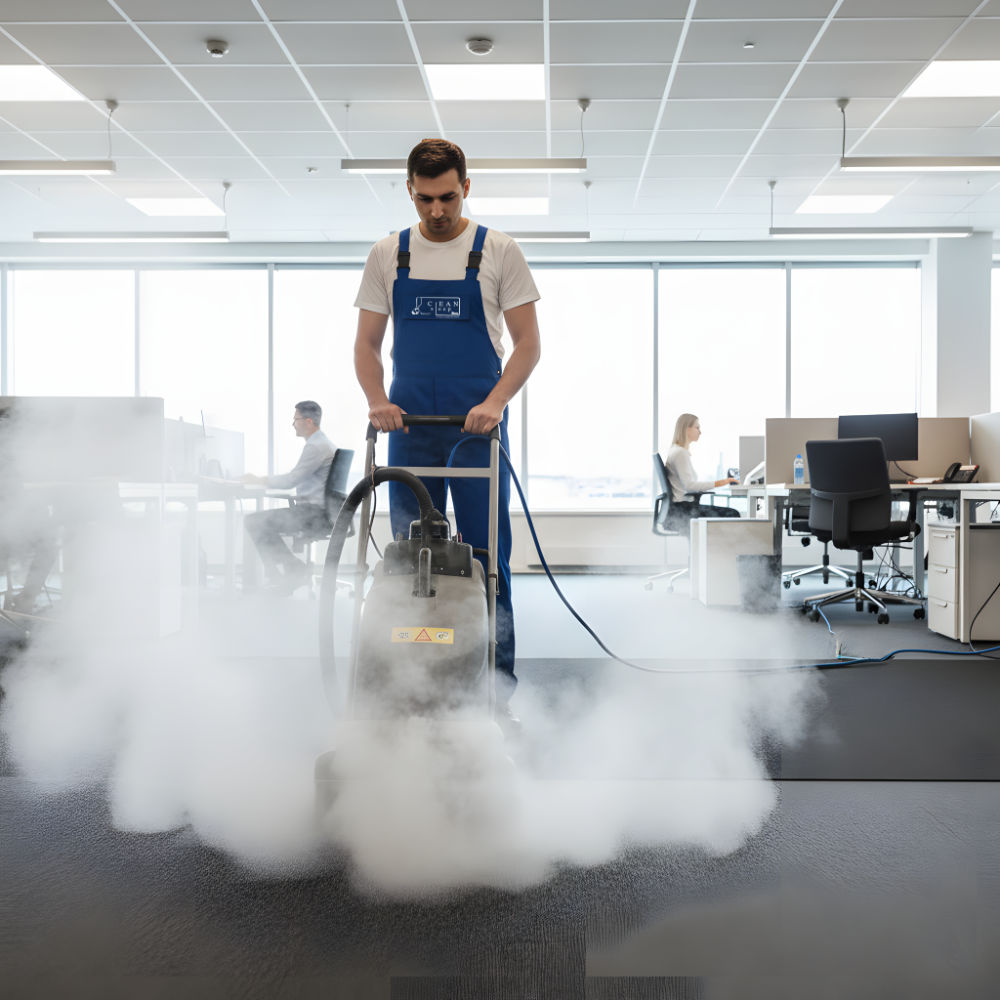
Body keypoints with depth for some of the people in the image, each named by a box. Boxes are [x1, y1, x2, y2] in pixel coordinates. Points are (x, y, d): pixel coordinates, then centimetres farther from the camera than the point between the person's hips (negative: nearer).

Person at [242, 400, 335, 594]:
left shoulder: (316, 446, -15)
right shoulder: (320, 443, 20)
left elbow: (290, 481, -16)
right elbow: (295, 478, 24)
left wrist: (259, 480, -3)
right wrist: (263, 479, 16)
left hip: (315, 513, -11)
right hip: (316, 511, 11)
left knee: (253, 521, -13)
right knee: (261, 520, 17)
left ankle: (294, 569, -6)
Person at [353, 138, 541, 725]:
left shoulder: (499, 252, 1)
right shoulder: (388, 255, 8)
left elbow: (528, 342, -2)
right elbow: (367, 343, 9)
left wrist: (495, 402, -18)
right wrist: (378, 400, -10)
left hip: (477, 424, -2)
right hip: (409, 425, 3)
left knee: (487, 556, -2)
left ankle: (497, 686, 8)